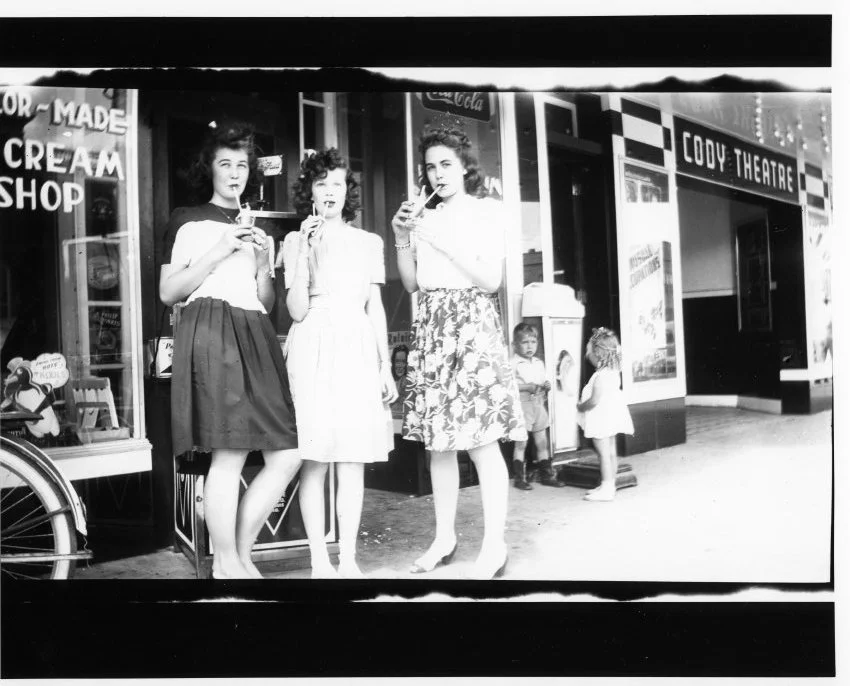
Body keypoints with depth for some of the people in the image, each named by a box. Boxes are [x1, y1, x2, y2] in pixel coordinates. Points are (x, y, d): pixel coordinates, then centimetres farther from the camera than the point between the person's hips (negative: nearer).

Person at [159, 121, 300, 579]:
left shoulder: (252, 227, 27)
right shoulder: (189, 220, 11)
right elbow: (168, 292, 3)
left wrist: (263, 262, 6)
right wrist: (219, 252, -5)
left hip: (255, 336, 6)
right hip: (211, 331, -6)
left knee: (287, 455, -3)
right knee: (230, 453, -14)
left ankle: (239, 554, 10)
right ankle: (228, 565, -1)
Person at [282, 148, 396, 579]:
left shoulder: (369, 242, 14)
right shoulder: (296, 240, 8)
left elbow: (375, 307, 14)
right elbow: (297, 310, -2)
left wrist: (386, 366, 9)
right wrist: (305, 252, -9)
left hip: (358, 349, 2)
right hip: (313, 349, -2)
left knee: (353, 458, 1)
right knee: (314, 458, -4)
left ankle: (349, 559, 9)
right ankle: (319, 560, 4)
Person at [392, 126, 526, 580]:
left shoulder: (486, 211, 4)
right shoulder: (424, 216, 17)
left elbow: (491, 280, -6)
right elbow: (411, 283, 15)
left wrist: (443, 242, -10)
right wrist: (402, 238, 2)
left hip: (472, 323, -5)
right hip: (431, 326, 5)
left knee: (481, 440, -9)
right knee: (438, 440, 6)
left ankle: (494, 547, -4)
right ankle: (444, 539, 15)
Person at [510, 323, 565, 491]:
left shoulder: (539, 363, 13)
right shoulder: (513, 364, -10)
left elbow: (543, 381, 20)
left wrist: (546, 386, -3)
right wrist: (527, 387, -23)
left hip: (538, 404, 7)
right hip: (522, 404, -6)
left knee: (542, 442, 11)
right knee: (521, 442, -2)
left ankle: (546, 474, 20)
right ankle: (519, 477, 5)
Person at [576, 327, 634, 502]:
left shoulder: (601, 376, -22)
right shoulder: (612, 372, 8)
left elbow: (594, 401, -25)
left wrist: (580, 407, -8)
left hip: (602, 418, -10)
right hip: (611, 416, 10)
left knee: (604, 453, -4)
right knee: (610, 452, 14)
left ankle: (607, 488, 0)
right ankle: (610, 484, 23)